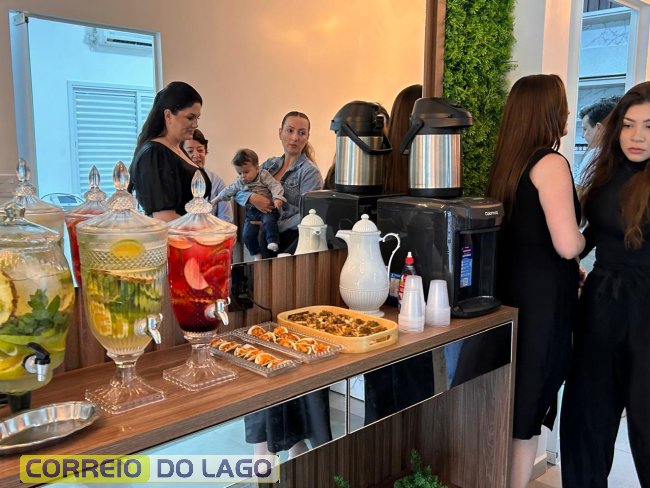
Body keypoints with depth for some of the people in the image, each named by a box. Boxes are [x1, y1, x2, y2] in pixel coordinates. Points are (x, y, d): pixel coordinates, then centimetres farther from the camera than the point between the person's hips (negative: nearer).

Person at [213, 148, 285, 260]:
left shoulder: (264, 176, -7)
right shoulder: (239, 182, 9)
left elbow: (275, 186, -15)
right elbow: (229, 190, 22)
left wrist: (277, 198, -31)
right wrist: (216, 199, 27)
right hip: (251, 212, 5)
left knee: (268, 221, -37)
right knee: (247, 235, -4)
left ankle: (273, 242, -31)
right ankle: (256, 254, 12)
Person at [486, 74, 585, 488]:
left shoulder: (508, 162, 9)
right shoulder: (551, 163, -16)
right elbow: (567, 244, -24)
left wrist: (570, 271, 24)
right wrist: (583, 240, -1)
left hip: (510, 286, 8)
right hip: (543, 297, -8)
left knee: (513, 395, 17)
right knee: (532, 400, 4)